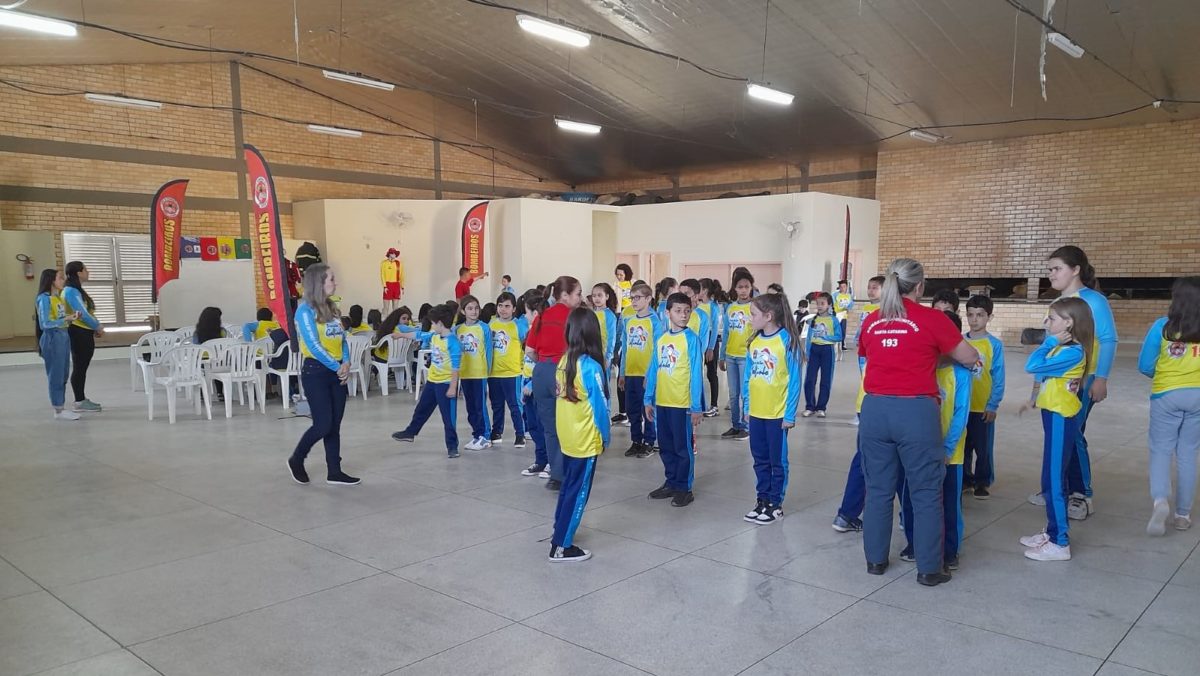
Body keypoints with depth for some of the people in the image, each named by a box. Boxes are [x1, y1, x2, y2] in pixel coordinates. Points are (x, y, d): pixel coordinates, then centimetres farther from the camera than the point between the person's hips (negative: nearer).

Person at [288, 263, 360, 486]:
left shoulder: (331, 308, 11)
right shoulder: (305, 310, -11)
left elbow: (342, 339, 10)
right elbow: (314, 346, -17)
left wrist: (346, 363, -7)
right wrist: (337, 367, -14)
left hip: (337, 372, 7)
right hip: (316, 372, -7)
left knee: (335, 425, 8)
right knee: (323, 425, -6)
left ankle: (334, 472, 15)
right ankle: (296, 460, 18)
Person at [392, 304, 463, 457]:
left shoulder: (453, 342, -22)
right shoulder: (433, 336, 2)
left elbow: (456, 367, -23)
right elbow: (418, 335, 20)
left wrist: (453, 387, -23)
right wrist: (401, 334, 31)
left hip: (446, 383, -8)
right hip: (432, 381, 8)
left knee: (448, 417, 0)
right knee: (421, 409, 25)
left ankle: (452, 446, 11)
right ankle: (410, 432, 44)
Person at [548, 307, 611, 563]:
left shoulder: (564, 362, 0)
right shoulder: (590, 366, -21)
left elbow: (561, 398, 6)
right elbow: (599, 405, -17)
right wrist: (605, 436, -3)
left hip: (567, 437, 7)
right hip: (586, 441, -7)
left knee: (568, 487, 21)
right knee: (578, 493, 4)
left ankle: (559, 533, 34)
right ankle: (561, 547, 9)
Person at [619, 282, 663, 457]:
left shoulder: (655, 321, -8)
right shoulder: (628, 322, 8)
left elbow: (657, 350, -10)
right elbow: (626, 349, 13)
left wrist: (651, 374, -15)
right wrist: (622, 373, 12)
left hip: (647, 375, -6)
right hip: (630, 374, 6)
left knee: (648, 409, 4)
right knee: (632, 410, 13)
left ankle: (649, 442, 16)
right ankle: (636, 441, 25)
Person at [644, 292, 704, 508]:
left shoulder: (692, 339, -9)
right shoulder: (661, 339, 7)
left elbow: (696, 374, -11)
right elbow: (654, 371, 12)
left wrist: (696, 406, -13)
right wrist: (648, 399, 11)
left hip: (682, 403, -6)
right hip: (661, 402, 6)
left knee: (683, 447, 5)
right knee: (665, 447, 15)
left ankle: (684, 488, 16)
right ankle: (671, 483, 29)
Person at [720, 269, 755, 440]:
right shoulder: (730, 308, 7)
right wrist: (722, 357, 13)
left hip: (747, 356, -5)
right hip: (730, 356, 5)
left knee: (746, 393, 0)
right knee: (733, 394, 12)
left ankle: (746, 427, 11)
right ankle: (735, 425, 22)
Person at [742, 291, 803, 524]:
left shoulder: (787, 341, -13)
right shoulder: (754, 342, 3)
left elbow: (794, 380, -12)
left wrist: (790, 414, -12)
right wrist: (746, 406, 10)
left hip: (778, 413, -6)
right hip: (756, 411, 6)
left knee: (777, 460, 8)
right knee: (760, 459, 15)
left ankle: (775, 504, 19)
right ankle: (762, 500, 28)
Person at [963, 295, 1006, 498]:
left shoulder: (995, 344, -8)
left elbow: (998, 378, -7)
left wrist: (993, 405, -10)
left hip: (983, 407, -3)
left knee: (983, 448, 9)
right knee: (963, 446, 14)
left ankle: (982, 482, 24)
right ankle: (965, 479, 29)